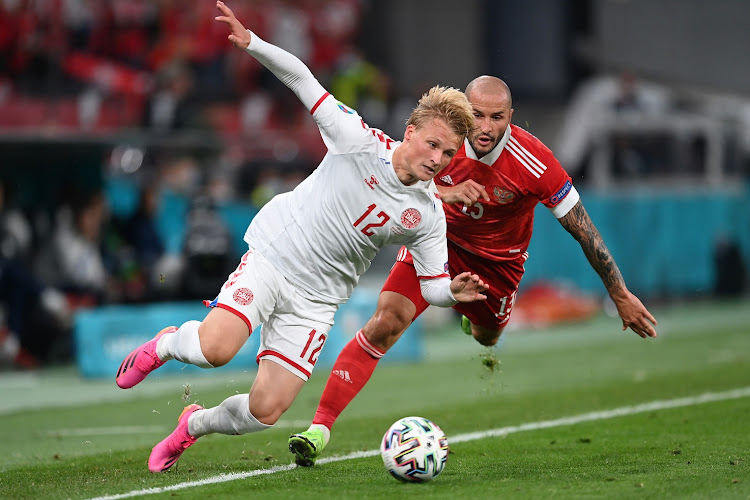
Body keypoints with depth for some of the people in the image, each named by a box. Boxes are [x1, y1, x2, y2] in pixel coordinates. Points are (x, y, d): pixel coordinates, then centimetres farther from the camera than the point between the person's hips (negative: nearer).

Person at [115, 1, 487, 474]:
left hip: (316, 299, 3)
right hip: (272, 256, -3)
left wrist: (455, 291, -22)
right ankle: (165, 345, 10)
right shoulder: (361, 143, -14)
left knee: (265, 411, -6)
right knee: (215, 348, -27)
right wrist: (251, 43, -25)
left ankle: (193, 425, 27)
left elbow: (433, 284, 2)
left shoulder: (429, 216, -4)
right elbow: (302, 79, -12)